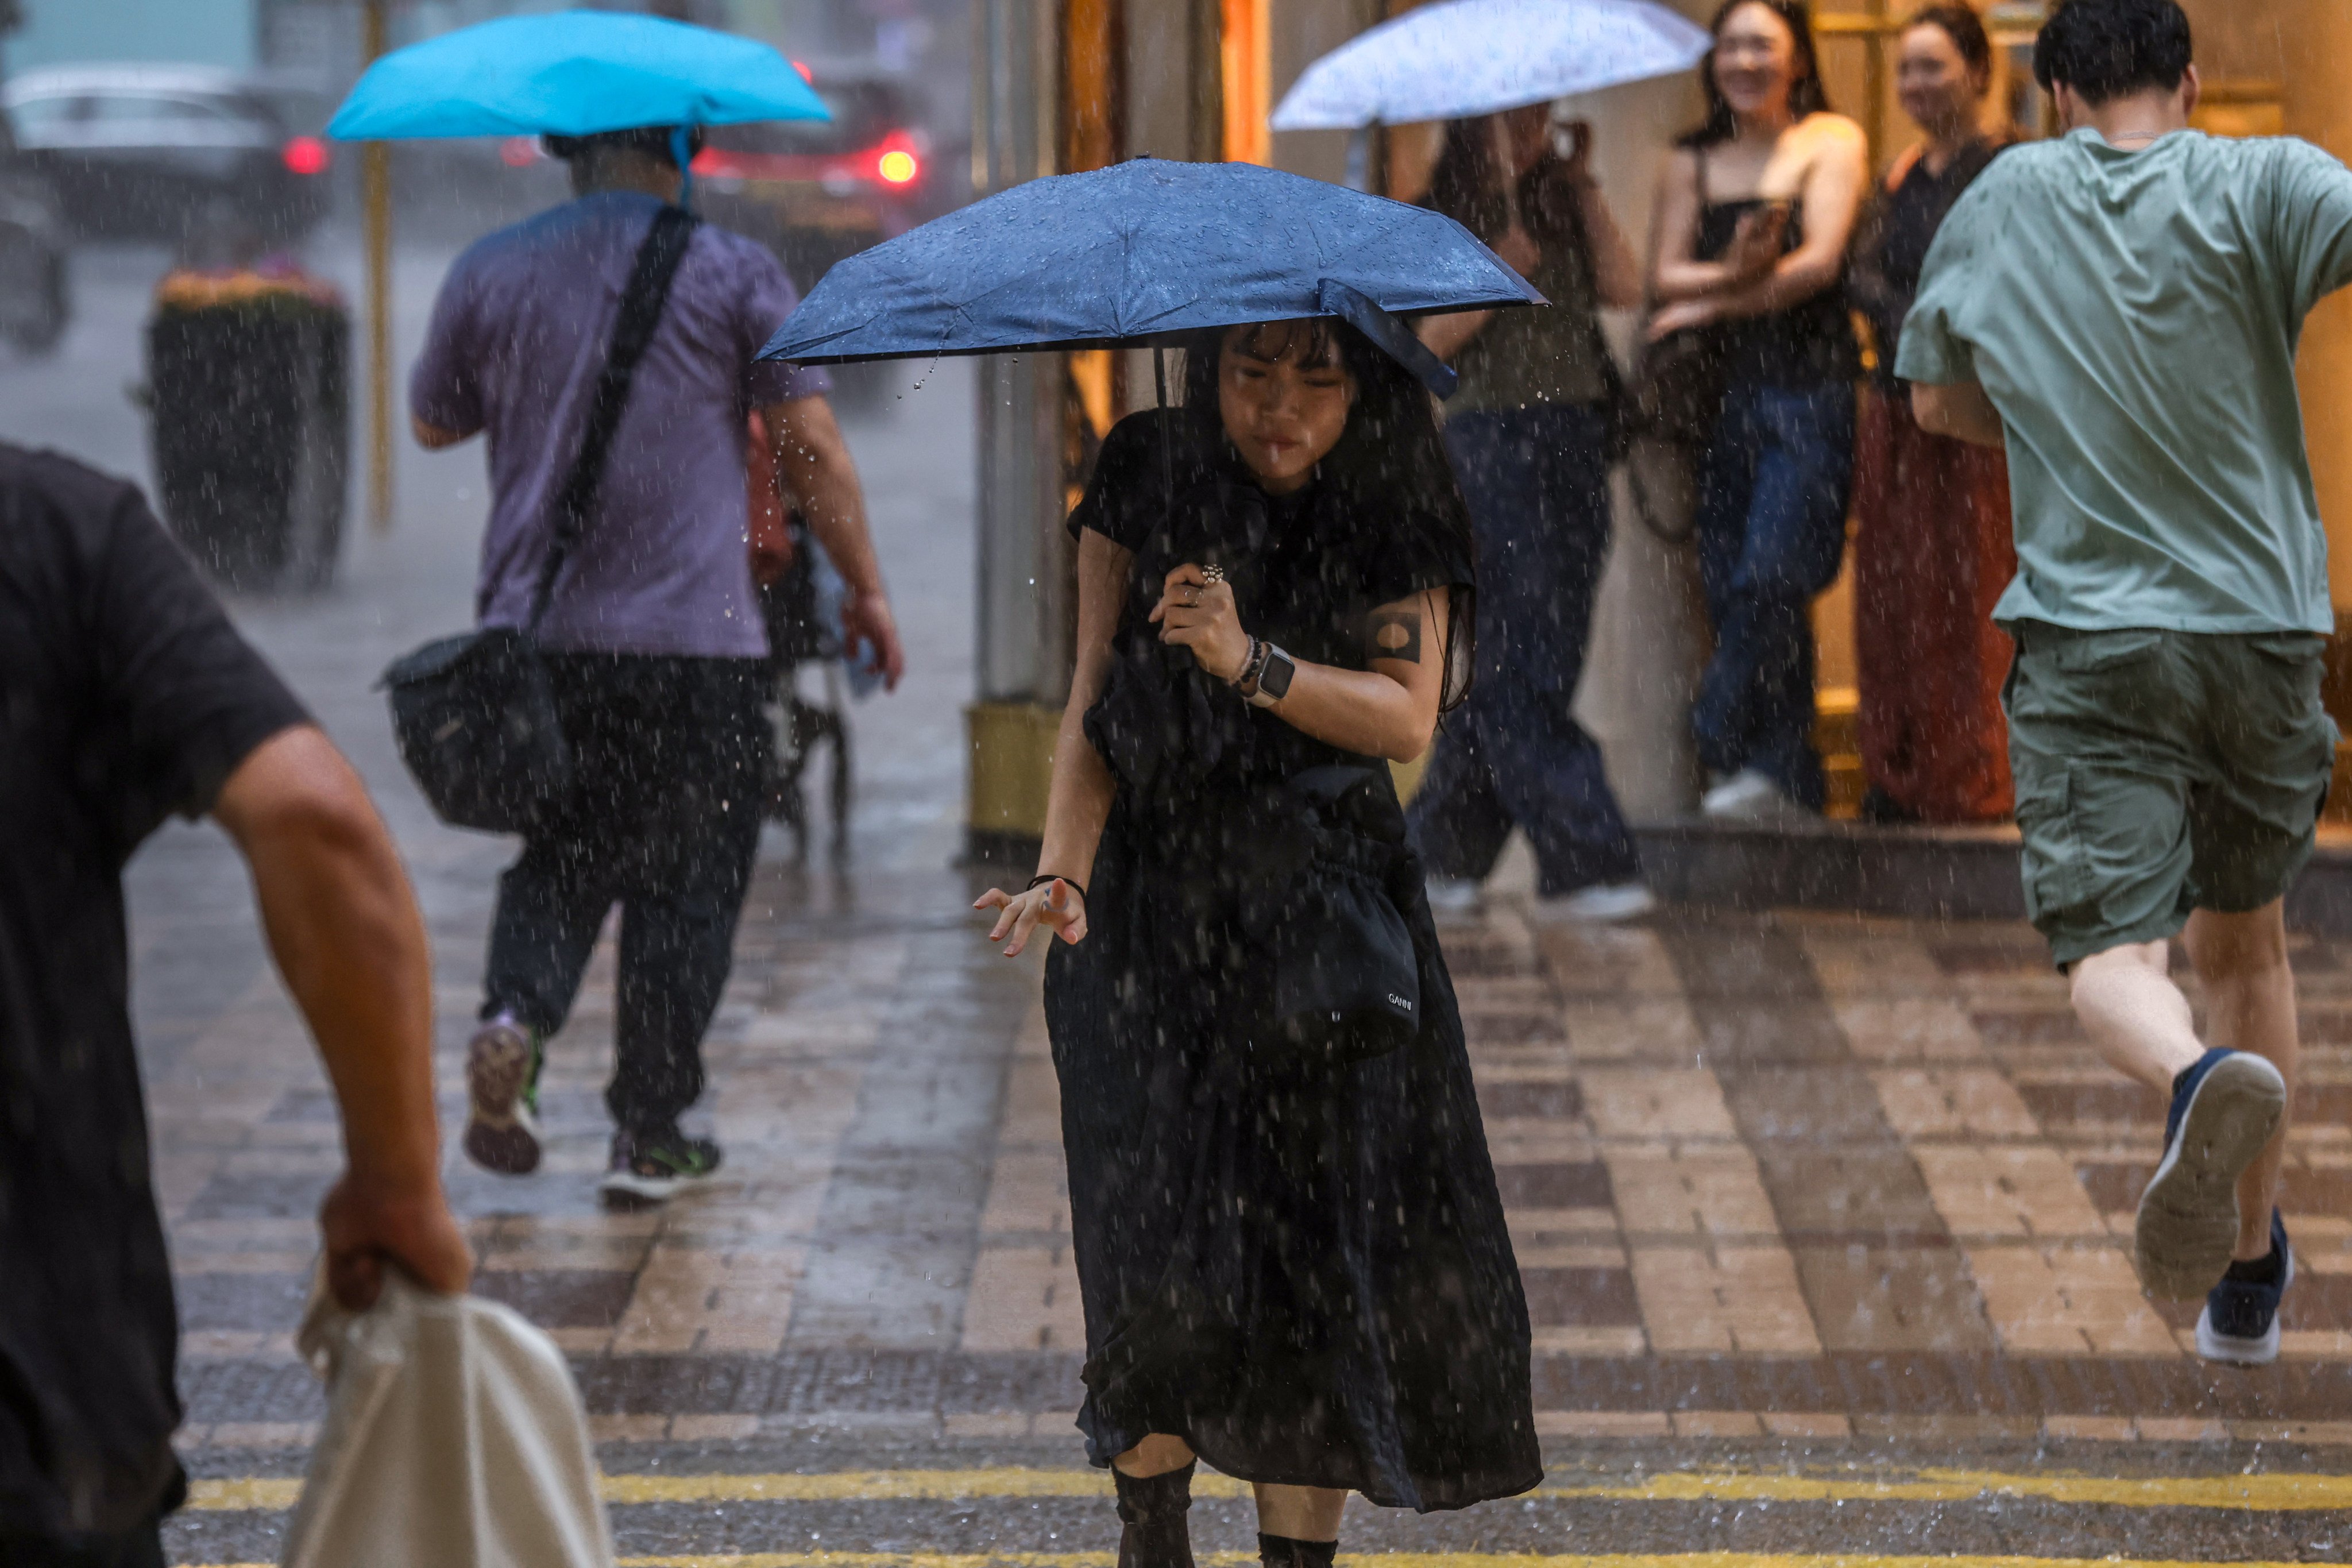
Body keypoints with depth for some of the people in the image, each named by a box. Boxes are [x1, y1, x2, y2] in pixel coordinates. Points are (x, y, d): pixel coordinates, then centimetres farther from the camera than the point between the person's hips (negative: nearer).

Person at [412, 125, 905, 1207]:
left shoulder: (489, 274, 6)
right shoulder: (732, 274, -1)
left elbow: (433, 423, 20)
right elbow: (812, 449, -2)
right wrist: (865, 591, 8)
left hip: (534, 631, 3)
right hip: (694, 642, -3)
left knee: (557, 854, 18)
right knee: (684, 881, 7)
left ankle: (514, 1016, -10)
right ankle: (650, 1134, 8)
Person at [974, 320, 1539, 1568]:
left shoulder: (1392, 508, -2)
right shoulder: (1146, 479, -3)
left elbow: (1404, 717, -11)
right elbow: (1095, 705, -4)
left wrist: (1252, 664, -26)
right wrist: (1065, 872, -18)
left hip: (1328, 910, 1)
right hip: (1153, 913, -1)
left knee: (1325, 1255, -2)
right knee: (1166, 1266, -7)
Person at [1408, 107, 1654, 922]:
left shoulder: (1562, 201, 17)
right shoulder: (1443, 213, 2)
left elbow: (1626, 289, 2)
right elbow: (1434, 334, -10)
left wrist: (1585, 190, 1)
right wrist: (1512, 248, -18)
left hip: (1579, 434, 6)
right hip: (1491, 434, -6)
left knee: (1533, 663, 5)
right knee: (1521, 662, -9)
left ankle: (1443, 852, 16)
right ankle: (1583, 862, -12)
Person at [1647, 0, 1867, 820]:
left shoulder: (1831, 141, 5)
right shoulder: (1692, 163, 15)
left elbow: (1819, 262, -6)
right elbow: (1666, 276, 4)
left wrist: (1711, 306, -5)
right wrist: (1733, 274, -16)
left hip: (1809, 389, -4)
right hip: (1723, 392, 4)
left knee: (1769, 576, -15)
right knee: (1732, 586, 0)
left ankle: (1723, 746, -7)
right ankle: (1787, 776, 5)